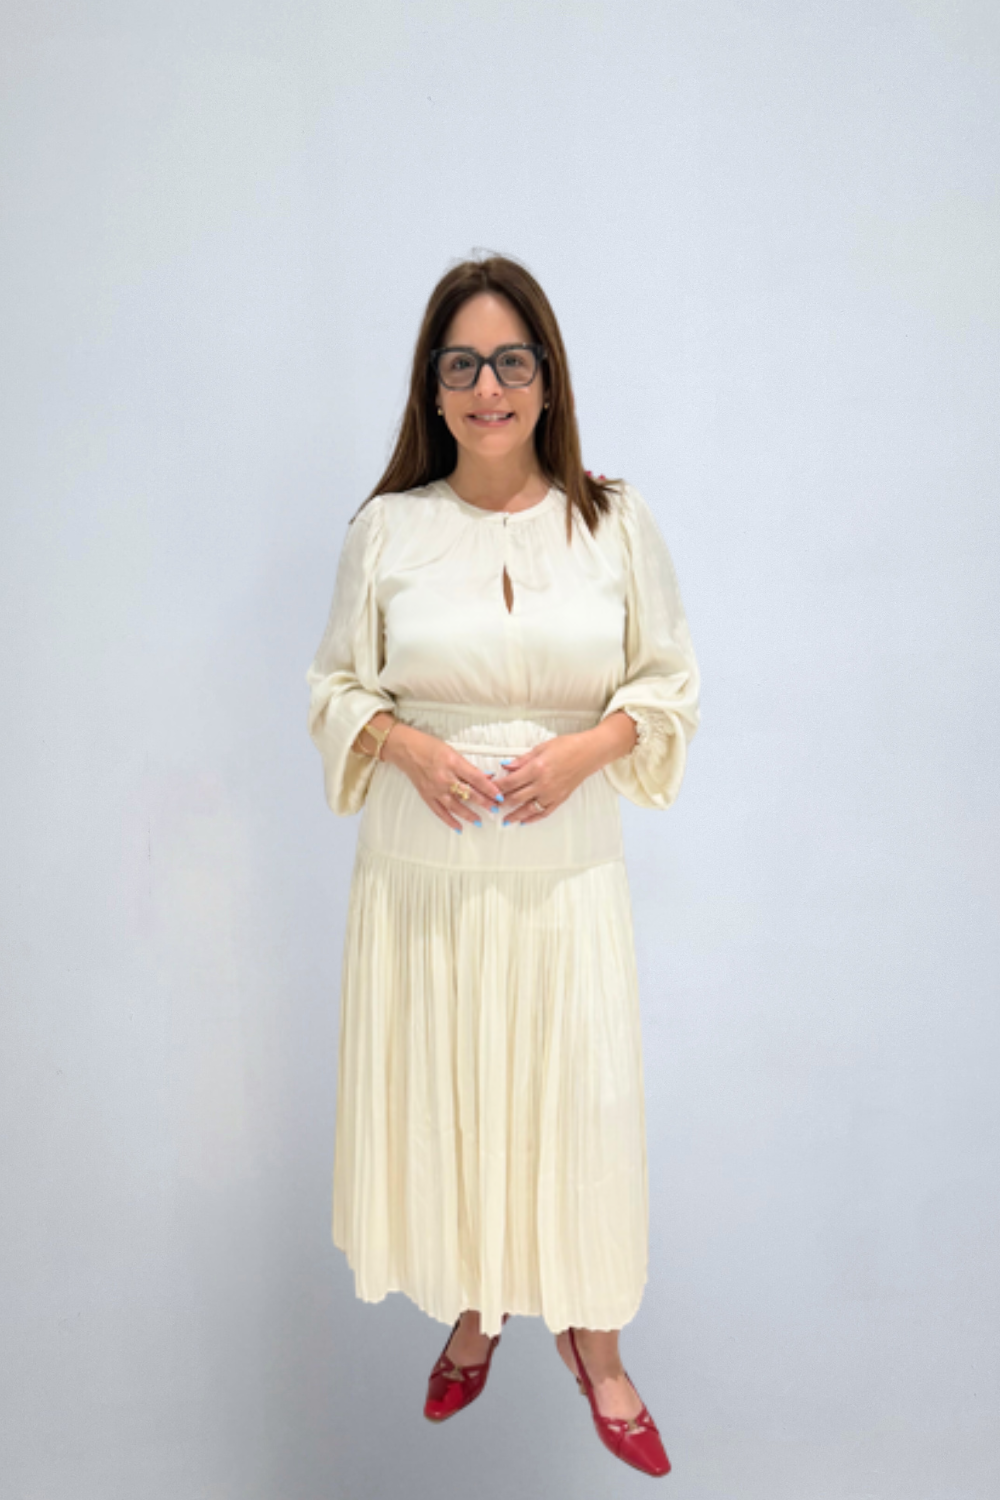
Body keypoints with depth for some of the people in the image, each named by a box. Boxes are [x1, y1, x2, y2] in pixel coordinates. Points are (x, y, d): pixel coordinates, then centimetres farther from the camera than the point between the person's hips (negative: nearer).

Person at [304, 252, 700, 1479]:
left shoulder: (617, 522, -1)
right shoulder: (386, 527, 0)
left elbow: (671, 686, 4)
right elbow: (335, 686, 6)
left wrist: (587, 747, -14)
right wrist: (407, 745, -13)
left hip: (564, 872, 0)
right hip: (420, 874, 1)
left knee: (576, 1102, 6)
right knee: (438, 1098, 12)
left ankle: (593, 1346, 32)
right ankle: (472, 1317, 39)